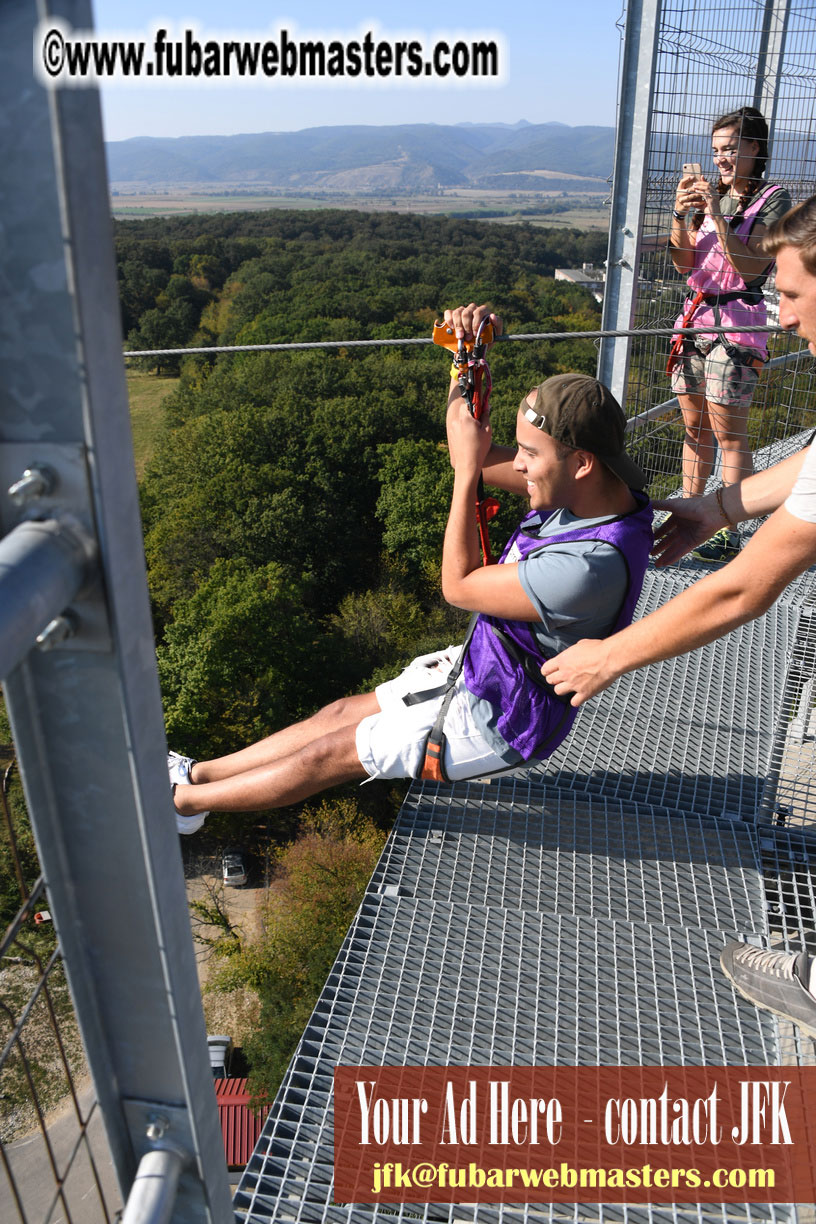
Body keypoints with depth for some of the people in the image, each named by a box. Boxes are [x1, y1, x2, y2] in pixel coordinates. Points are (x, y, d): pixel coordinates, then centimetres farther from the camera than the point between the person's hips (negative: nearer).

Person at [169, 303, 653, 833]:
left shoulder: (593, 565, -37)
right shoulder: (584, 488, -10)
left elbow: (459, 586, -24)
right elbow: (471, 450, 0)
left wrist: (468, 468, -22)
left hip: (495, 724, -8)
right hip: (478, 670, 8)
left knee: (330, 754, 3)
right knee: (343, 712, 13)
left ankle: (183, 801, 21)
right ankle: (197, 773, 27)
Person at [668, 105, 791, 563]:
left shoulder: (773, 199, -2)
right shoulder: (709, 195, 13)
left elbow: (750, 267, -13)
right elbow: (684, 263, 6)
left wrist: (718, 217, -20)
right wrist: (680, 214, -9)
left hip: (737, 322, -6)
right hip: (695, 316, 6)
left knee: (729, 434, -6)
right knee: (694, 427, 10)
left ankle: (729, 532, 0)